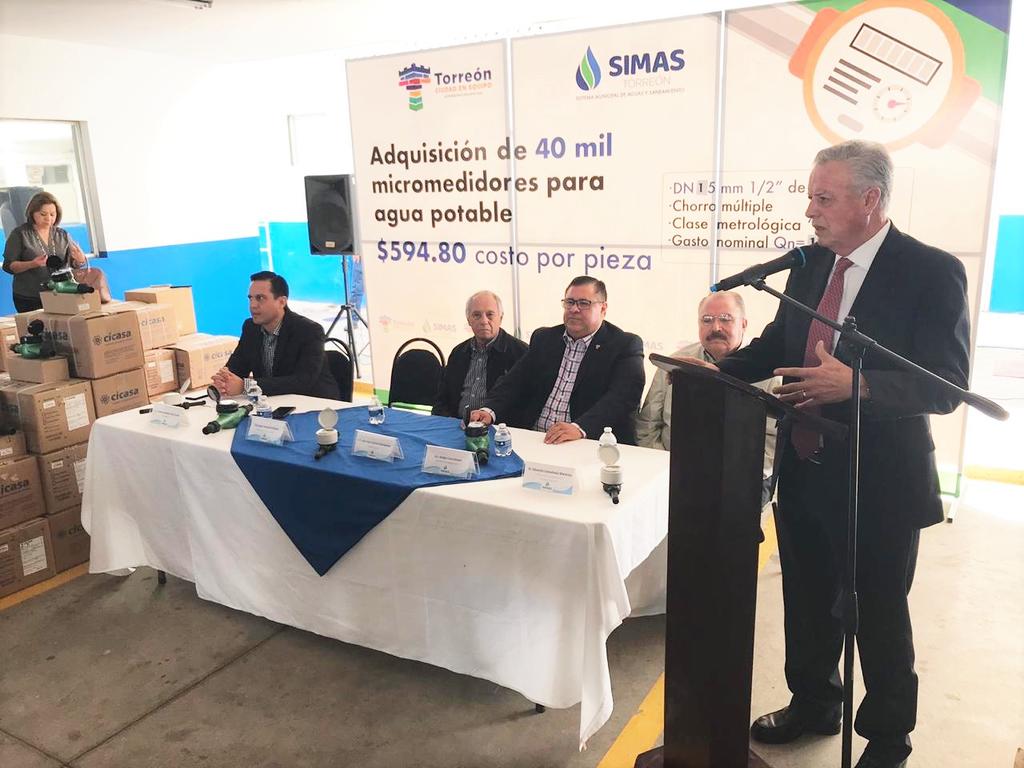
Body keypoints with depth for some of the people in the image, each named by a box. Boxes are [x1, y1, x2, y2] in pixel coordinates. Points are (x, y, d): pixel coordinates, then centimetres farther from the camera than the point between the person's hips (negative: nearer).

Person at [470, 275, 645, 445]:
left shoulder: (626, 346, -1)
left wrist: (579, 428, -31)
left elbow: (622, 397, -15)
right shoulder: (543, 338, 17)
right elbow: (516, 381, 10)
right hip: (532, 440, 4)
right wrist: (490, 411, -11)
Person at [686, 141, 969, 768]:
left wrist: (859, 385, -35)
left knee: (879, 615, 13)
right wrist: (719, 369, -3)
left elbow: (946, 386, -20)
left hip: (879, 482, -5)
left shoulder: (932, 271, -15)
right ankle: (813, 705, 46)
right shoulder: (809, 263, 2)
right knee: (808, 601, 21)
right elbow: (778, 344, 13)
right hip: (805, 473, 6)